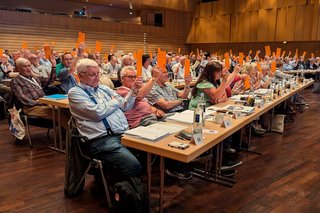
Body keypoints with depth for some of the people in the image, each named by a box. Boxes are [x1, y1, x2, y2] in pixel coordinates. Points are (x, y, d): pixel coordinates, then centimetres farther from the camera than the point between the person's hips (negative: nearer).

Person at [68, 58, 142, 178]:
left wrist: (133, 91, 4)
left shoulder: (104, 88, 21)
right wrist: (115, 101, 4)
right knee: (134, 166, -26)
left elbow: (124, 106, 21)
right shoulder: (75, 92, 1)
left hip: (124, 134, 7)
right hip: (102, 140, -7)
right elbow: (98, 112, -13)